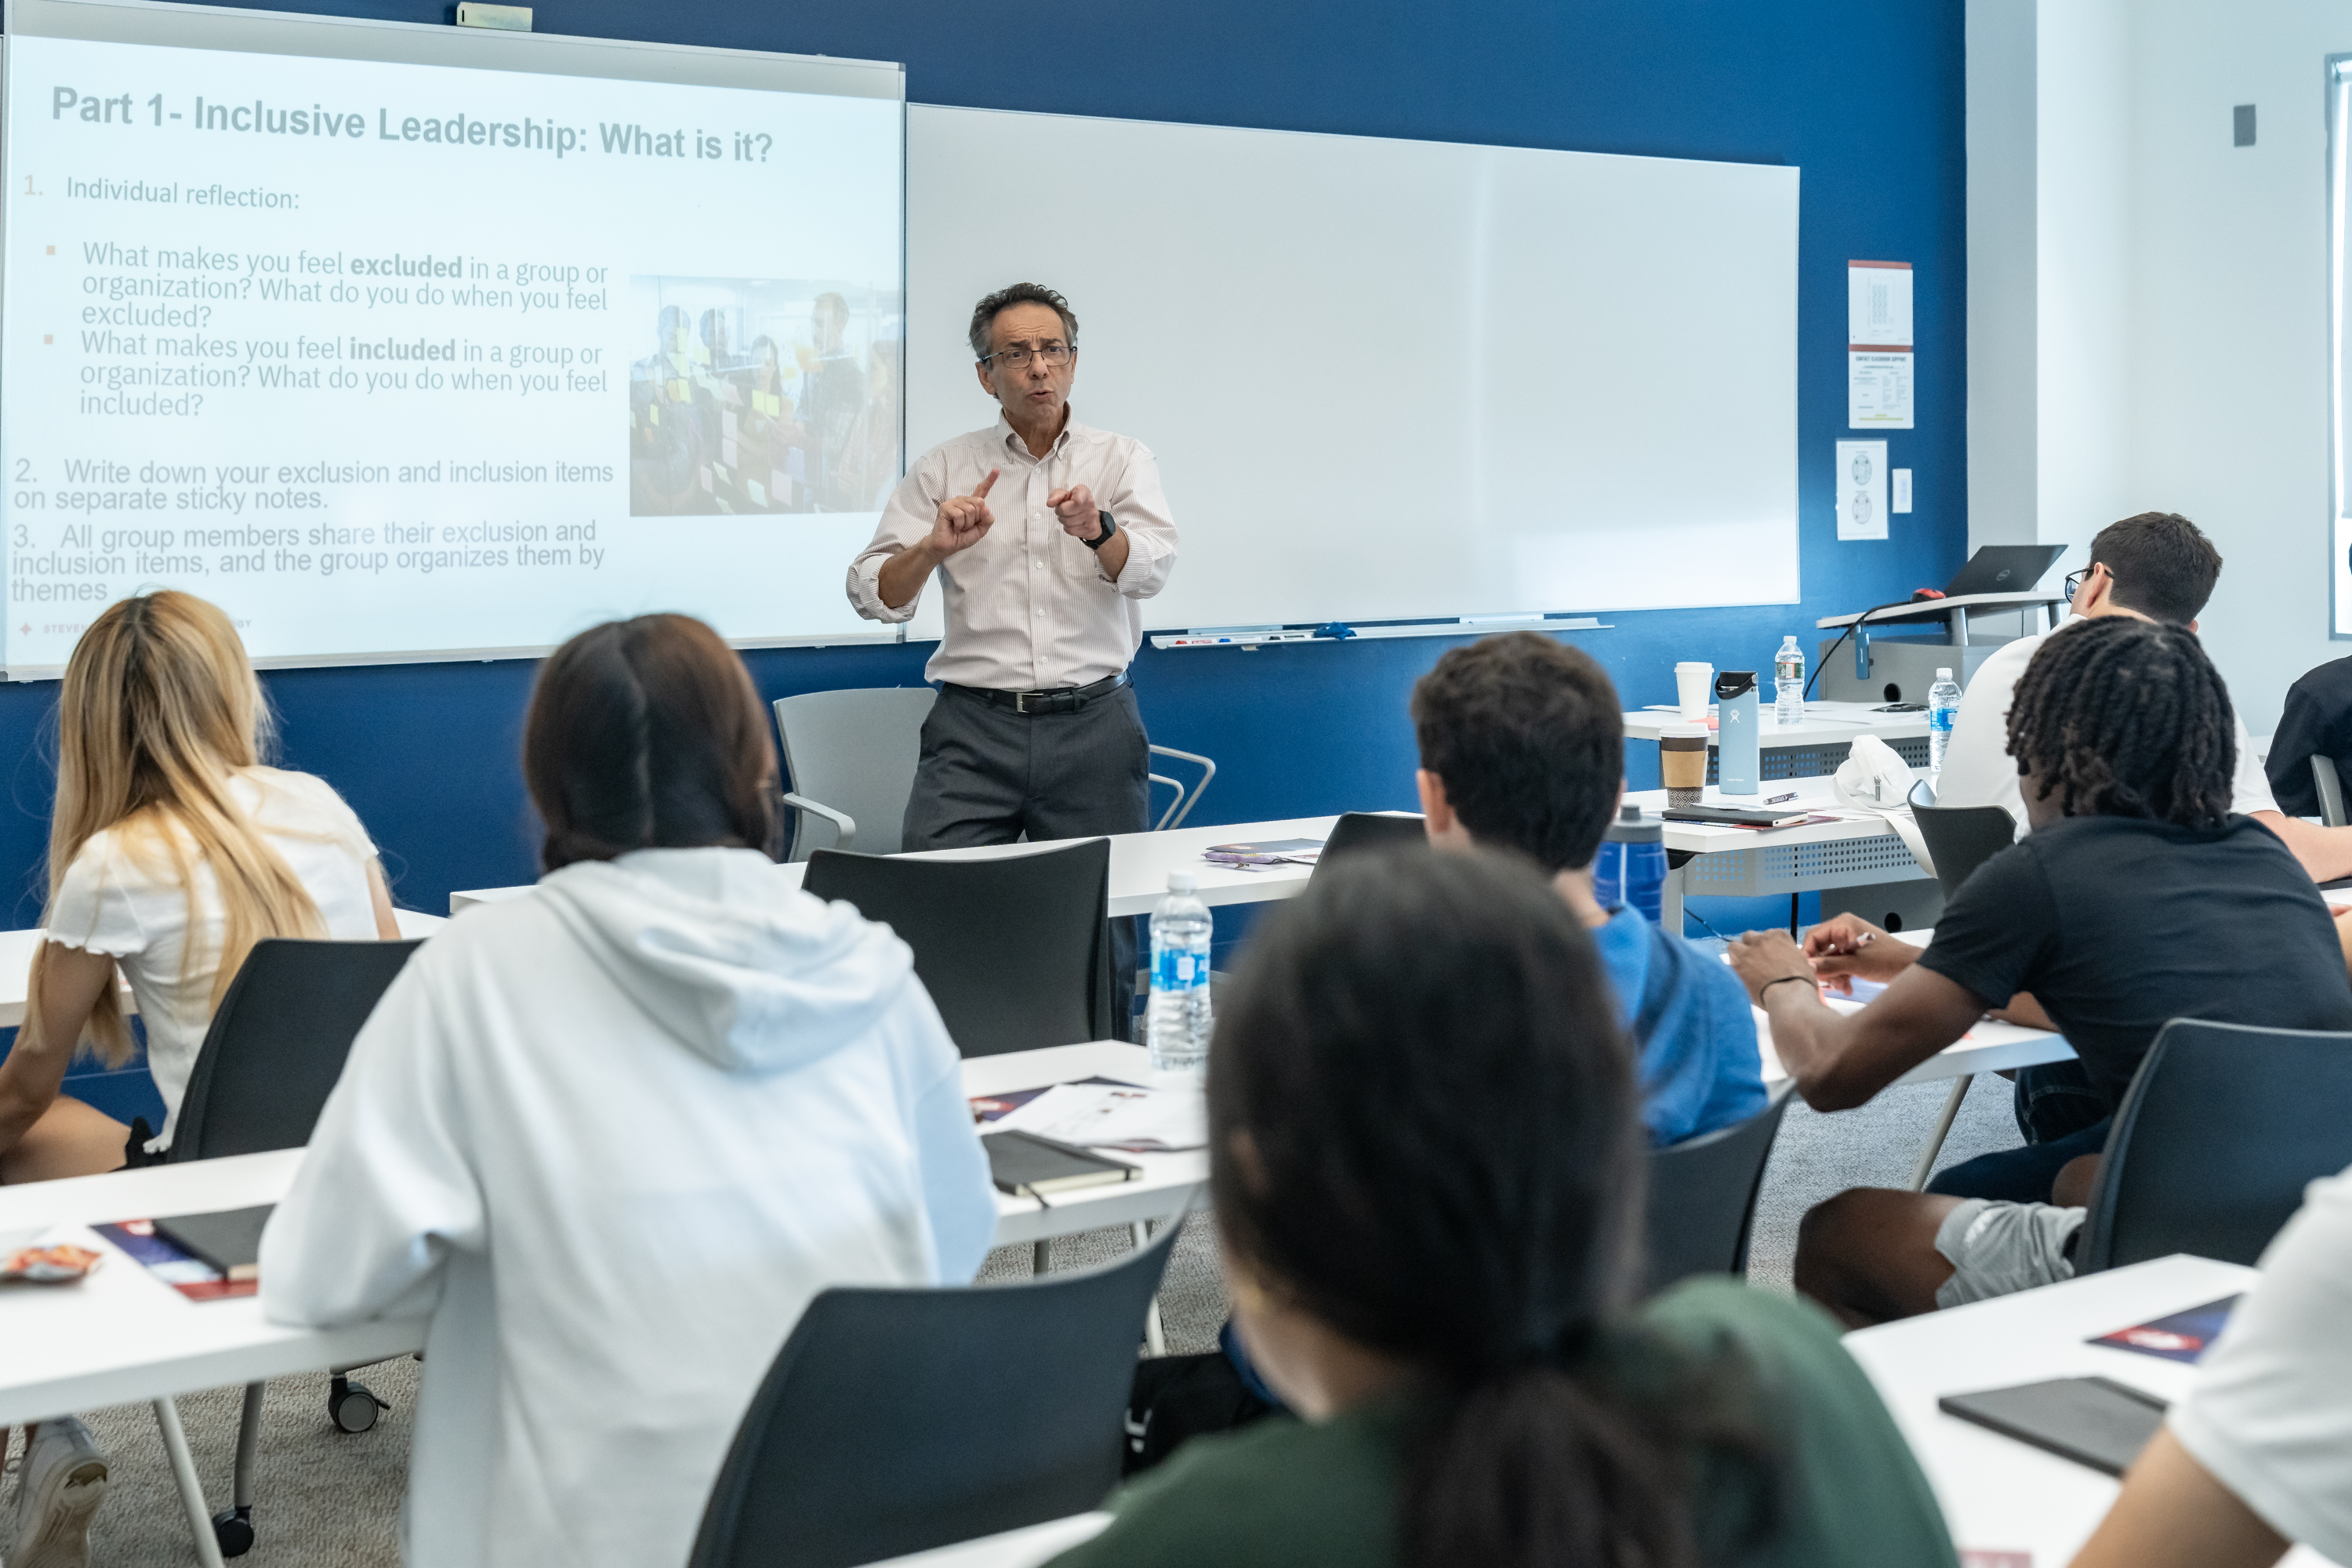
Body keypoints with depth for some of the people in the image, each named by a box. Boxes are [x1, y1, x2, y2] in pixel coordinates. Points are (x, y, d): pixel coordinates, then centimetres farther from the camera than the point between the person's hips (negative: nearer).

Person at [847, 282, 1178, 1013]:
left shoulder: (1121, 459, 8)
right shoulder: (943, 469, 10)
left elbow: (1149, 568, -10)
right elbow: (873, 596, 4)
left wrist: (1097, 529, -31)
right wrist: (935, 547, -16)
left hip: (1093, 726, 0)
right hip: (974, 726, 0)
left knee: (1099, 934, 1)